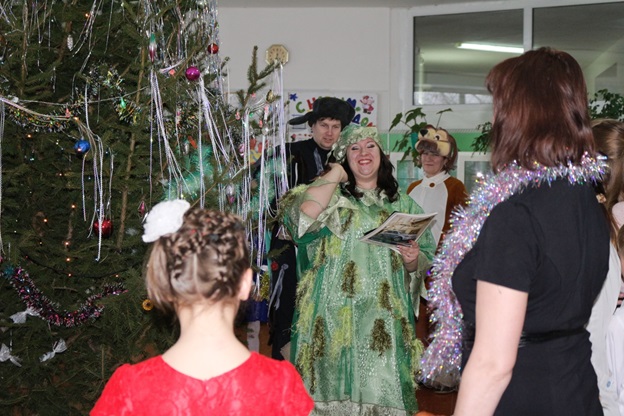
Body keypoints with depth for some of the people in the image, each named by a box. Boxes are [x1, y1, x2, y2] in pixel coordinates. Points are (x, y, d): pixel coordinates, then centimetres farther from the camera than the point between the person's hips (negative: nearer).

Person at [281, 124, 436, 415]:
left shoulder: (402, 204, 15)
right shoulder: (332, 195, 7)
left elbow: (424, 264, 17)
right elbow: (304, 213, -17)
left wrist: (412, 260, -7)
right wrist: (334, 175, -4)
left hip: (384, 318, 2)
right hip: (335, 314, -2)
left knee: (381, 387, 0)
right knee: (338, 384, -1)